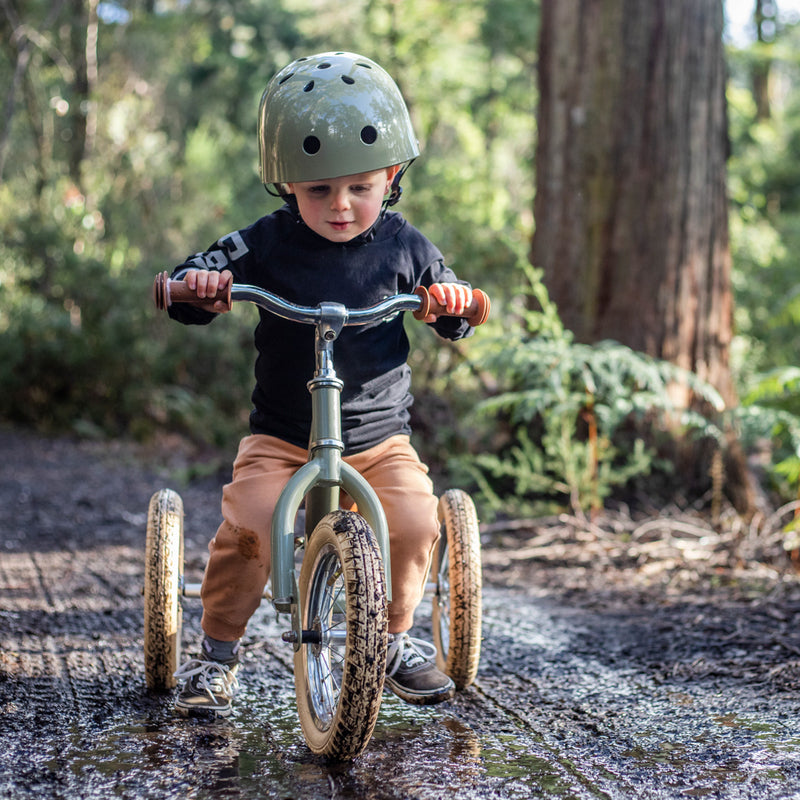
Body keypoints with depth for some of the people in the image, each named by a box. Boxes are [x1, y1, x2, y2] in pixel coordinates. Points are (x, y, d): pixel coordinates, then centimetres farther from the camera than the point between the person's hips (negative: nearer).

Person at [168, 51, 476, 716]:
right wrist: (199, 283, -26)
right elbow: (188, 297, -2)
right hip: (281, 436, -1)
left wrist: (454, 302, -14)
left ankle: (396, 637, 9)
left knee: (414, 522, -19)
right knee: (246, 524, -22)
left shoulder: (404, 247, -1)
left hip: (379, 436, 1)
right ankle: (218, 650, 4)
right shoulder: (267, 245, -5)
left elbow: (454, 323, 10)